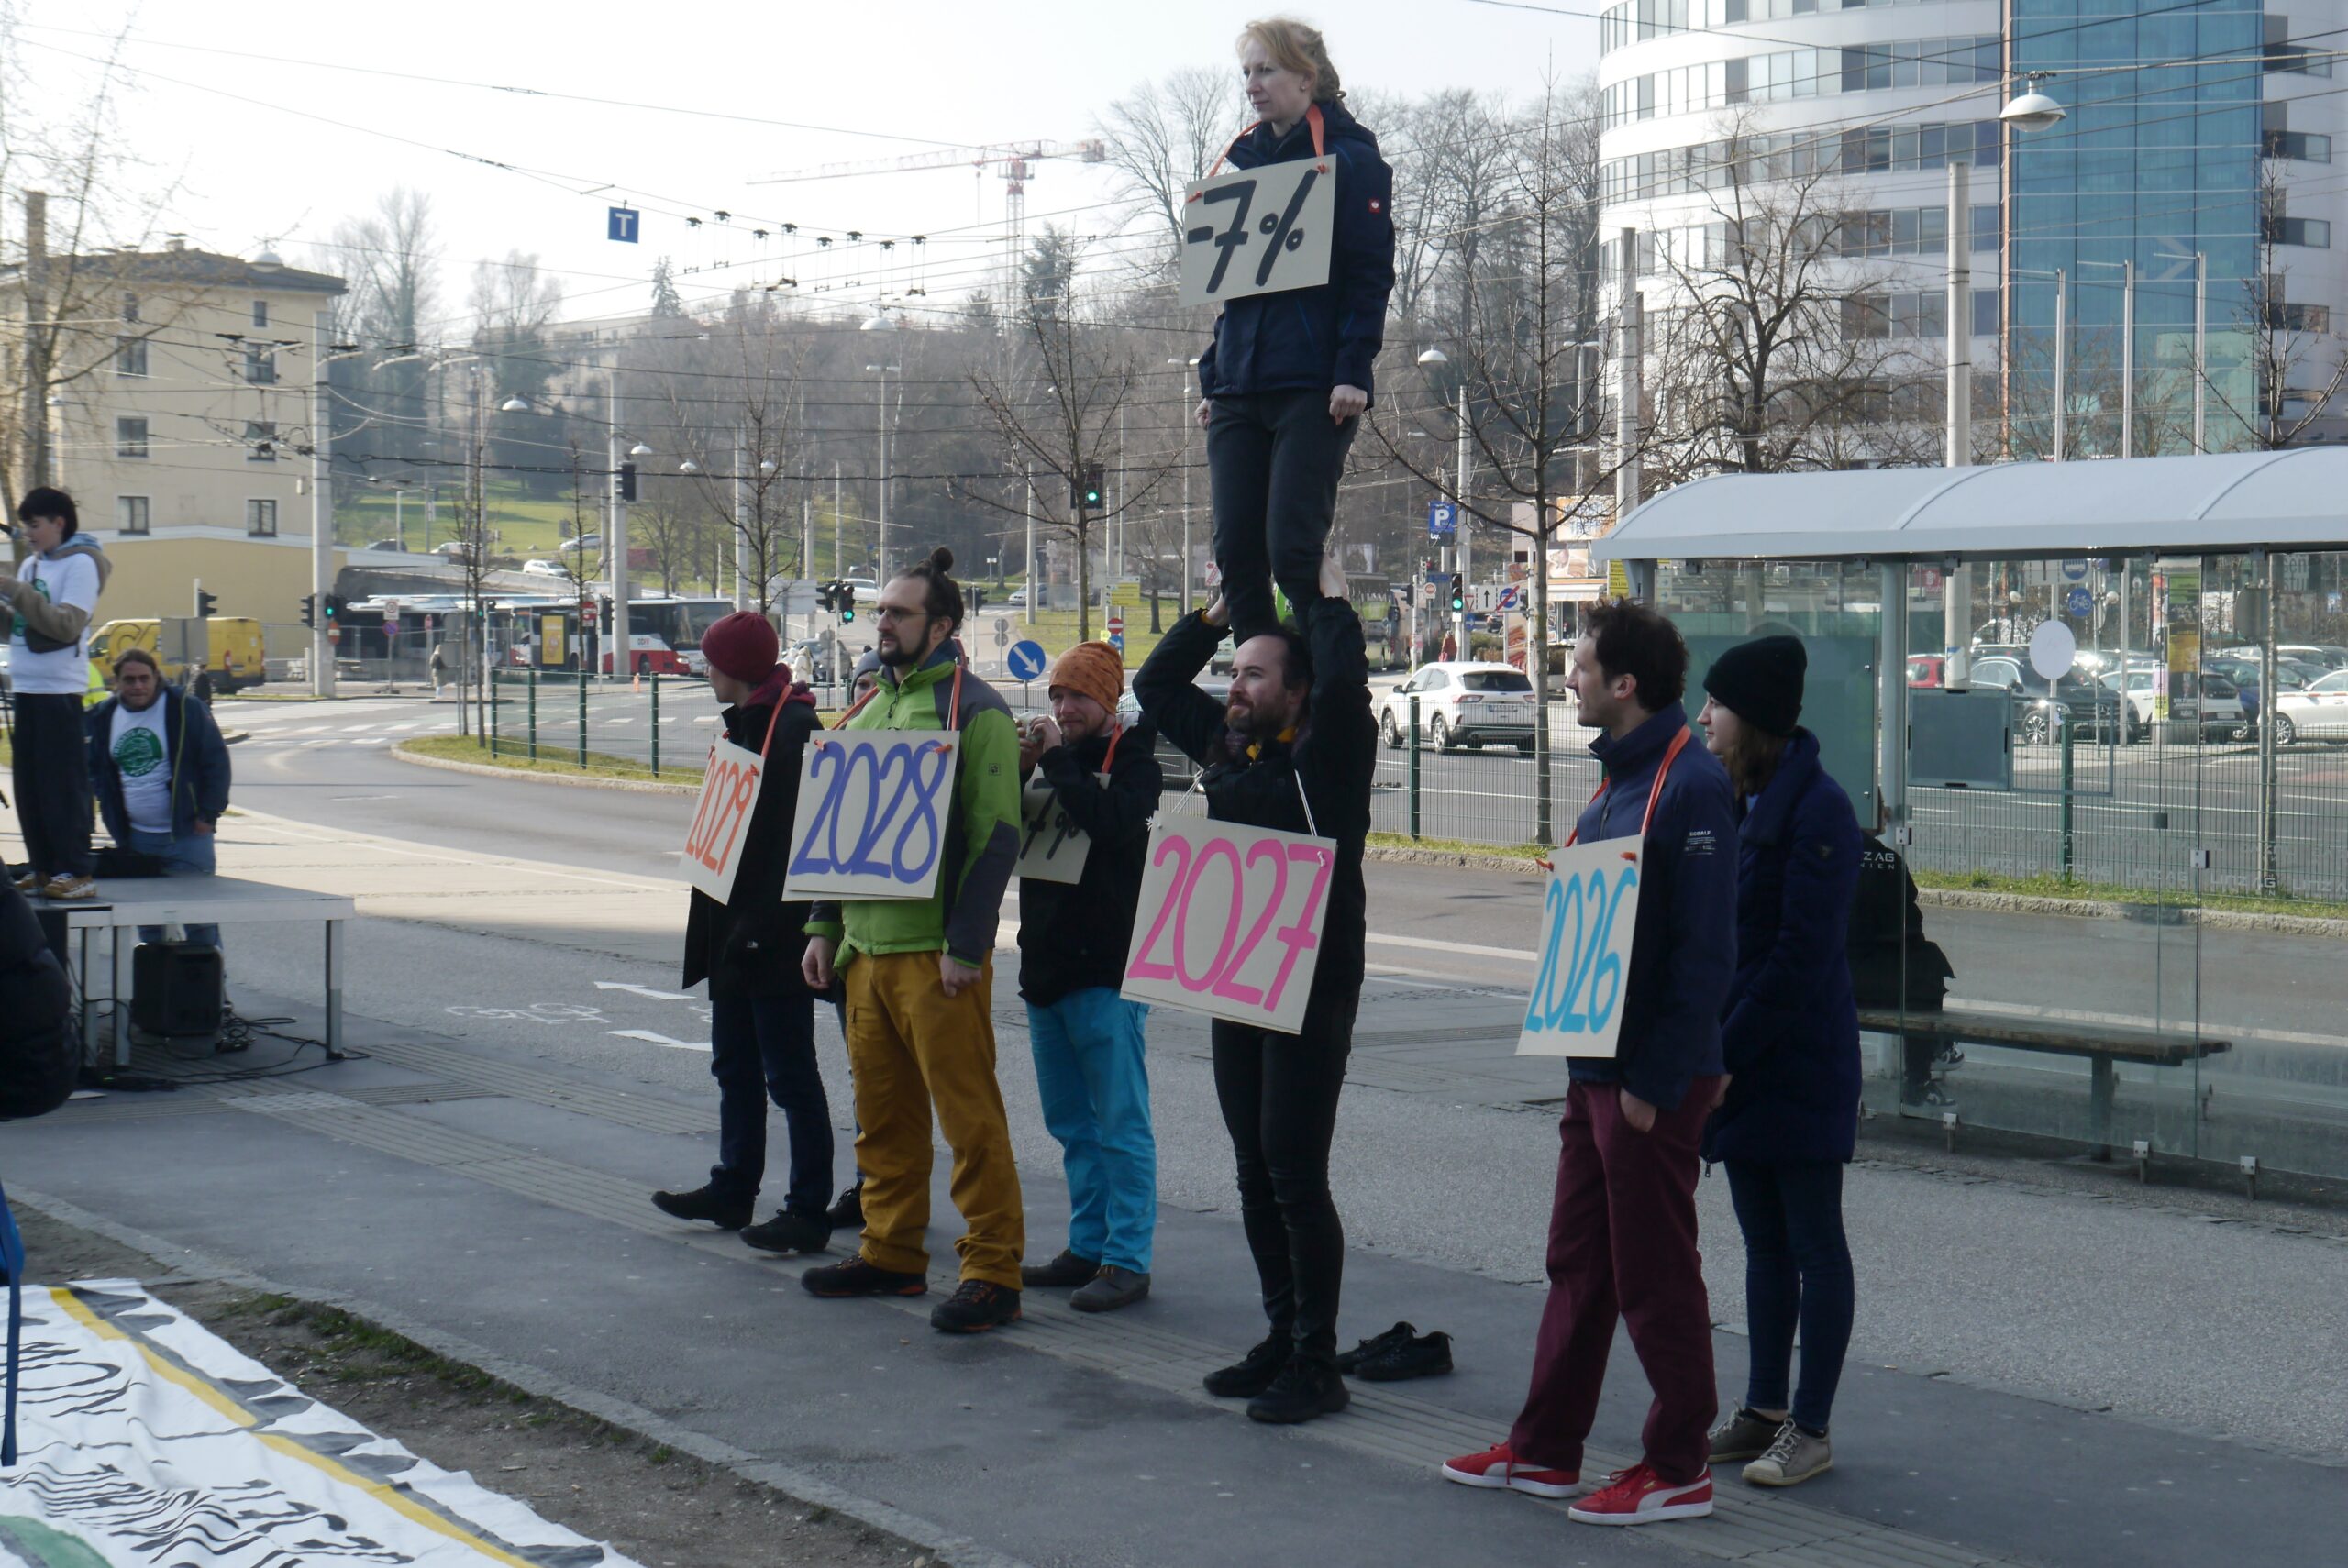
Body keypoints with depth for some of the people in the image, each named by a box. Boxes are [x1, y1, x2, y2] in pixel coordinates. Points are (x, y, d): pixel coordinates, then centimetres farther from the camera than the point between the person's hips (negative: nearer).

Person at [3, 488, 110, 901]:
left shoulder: (80, 564, -7)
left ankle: (76, 873, -6)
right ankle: (43, 867, 13)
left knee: (63, 784, -8)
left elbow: (67, 624, -17)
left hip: (60, 689, -8)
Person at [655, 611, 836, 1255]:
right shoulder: (744, 724, 14)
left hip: (773, 940, -10)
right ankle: (733, 1189, 28)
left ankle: (809, 1209, 1)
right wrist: (721, 928, 15)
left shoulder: (792, 729, -17)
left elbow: (793, 839, -23)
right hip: (735, 933, 10)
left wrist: (759, 929, -25)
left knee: (789, 1074, -4)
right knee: (735, 1067, 18)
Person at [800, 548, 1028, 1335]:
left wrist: (966, 946, -18)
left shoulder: (973, 710, -8)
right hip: (867, 944, 8)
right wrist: (825, 924, 16)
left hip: (935, 950, -8)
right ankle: (891, 1253, 23)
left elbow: (997, 835, -14)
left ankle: (992, 1273, -3)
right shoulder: (872, 708, 17)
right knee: (881, 1112, 13)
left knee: (968, 1114, -6)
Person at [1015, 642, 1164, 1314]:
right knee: (1072, 1124, 13)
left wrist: (1058, 762, -15)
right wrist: (1018, 771, -3)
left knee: (1120, 1122, -6)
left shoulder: (1132, 760, -4)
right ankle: (1088, 1246, 21)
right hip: (1046, 963, 8)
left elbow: (1110, 820, -25)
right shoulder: (1054, 757, 15)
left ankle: (1127, 1259, -5)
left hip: (1106, 968, -8)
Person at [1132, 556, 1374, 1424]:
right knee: (1256, 1174, 12)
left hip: (1313, 991, -8)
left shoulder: (1329, 753, -8)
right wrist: (1221, 610, 17)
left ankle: (1317, 1362, -1)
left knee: (1296, 1174, -7)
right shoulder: (1227, 745, 13)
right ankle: (1281, 1339, 22)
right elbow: (1156, 684, 23)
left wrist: (1326, 597, -10)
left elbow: (1345, 679, -27)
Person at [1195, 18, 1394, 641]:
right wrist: (1212, 377, 15)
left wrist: (1352, 372, -17)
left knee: (1293, 550, -13)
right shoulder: (1246, 158, 19)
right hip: (1240, 390, 7)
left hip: (1313, 386, -7)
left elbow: (1371, 274, -7)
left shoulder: (1349, 157, -1)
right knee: (1235, 553, 1)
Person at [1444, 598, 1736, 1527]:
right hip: (1596, 1066, 10)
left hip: (1654, 1079, -10)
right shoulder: (1621, 777, 12)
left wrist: (1657, 1082, -21)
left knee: (1655, 1275, 0)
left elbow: (1706, 952, -21)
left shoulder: (1691, 787, -18)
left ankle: (1679, 1470, 11)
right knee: (1578, 1263, 16)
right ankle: (1545, 1450, 25)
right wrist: (1587, 1060, 16)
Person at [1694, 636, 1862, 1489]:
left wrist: (1727, 1053, -18)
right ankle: (1763, 1410, 22)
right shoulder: (1742, 803, 12)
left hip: (1799, 1065, -8)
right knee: (1764, 1243, 14)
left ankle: (1810, 1430, 7)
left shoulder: (1816, 809, -15)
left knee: (1813, 1245, 0)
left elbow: (1803, 953, -20)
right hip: (1739, 1059, 8)